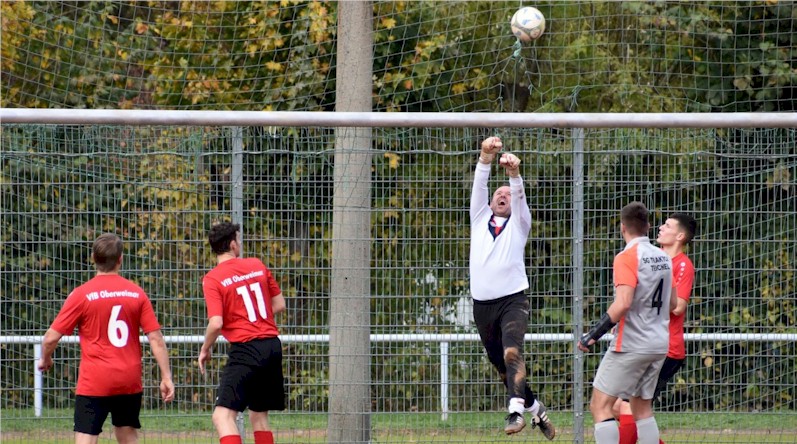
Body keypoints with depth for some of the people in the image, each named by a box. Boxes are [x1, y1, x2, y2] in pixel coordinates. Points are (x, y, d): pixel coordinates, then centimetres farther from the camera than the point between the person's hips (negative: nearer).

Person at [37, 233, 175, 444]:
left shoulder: (81, 295, -5)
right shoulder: (136, 293, 2)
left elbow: (51, 338, -5)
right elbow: (156, 339, -1)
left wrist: (45, 360, 15)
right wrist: (166, 377, 4)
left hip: (94, 383, -3)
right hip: (130, 382, 3)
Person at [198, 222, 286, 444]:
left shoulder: (212, 279, -7)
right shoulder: (257, 266, 8)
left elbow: (216, 323, -15)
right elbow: (279, 304, 13)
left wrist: (205, 349, 2)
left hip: (245, 349, -6)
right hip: (272, 345, 6)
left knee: (223, 414, -10)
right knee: (259, 415, 17)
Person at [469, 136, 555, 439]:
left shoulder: (519, 224, 10)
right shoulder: (479, 219, 15)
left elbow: (519, 196, -9)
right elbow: (479, 186, 1)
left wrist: (514, 173, -29)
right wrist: (486, 157, -16)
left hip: (513, 300, -4)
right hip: (482, 304, 4)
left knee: (512, 352, -27)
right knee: (502, 367, 9)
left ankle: (516, 410, -39)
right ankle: (536, 409, 29)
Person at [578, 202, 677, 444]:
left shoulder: (627, 257, -13)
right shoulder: (664, 258, 10)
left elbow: (623, 304, -24)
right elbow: (672, 304, 18)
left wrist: (594, 334, -19)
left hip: (631, 345, -8)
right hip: (660, 344, 8)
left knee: (600, 405, -6)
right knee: (642, 407, 17)